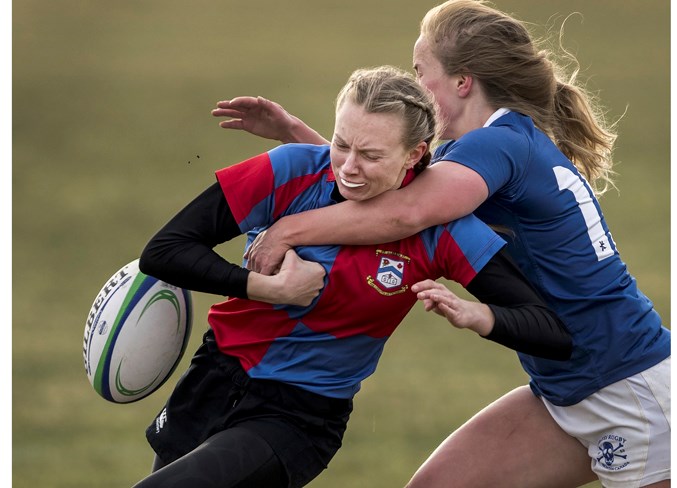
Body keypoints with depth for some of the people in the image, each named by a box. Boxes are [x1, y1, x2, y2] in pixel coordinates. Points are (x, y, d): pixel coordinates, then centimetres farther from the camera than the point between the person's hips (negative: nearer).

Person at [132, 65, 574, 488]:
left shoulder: (441, 227, -17)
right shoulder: (293, 171, -16)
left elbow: (555, 335, -19)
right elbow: (163, 251, -14)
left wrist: (472, 314, -37)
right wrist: (269, 287, -23)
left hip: (301, 421, -3)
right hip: (215, 379, 3)